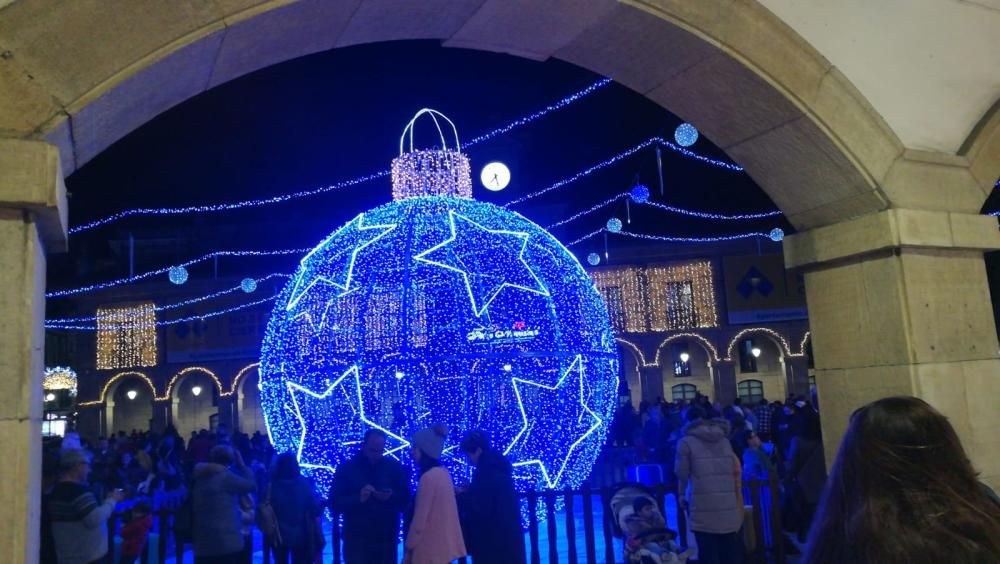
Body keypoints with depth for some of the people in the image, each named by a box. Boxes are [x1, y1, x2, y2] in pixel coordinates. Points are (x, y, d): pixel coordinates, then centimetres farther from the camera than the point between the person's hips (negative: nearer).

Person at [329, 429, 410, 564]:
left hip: (387, 539, 1)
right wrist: (358, 498, -21)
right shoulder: (346, 468, -1)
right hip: (356, 540, -1)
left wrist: (392, 497, -16)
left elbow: (406, 499, 5)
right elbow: (334, 503, -4)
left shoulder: (395, 467, 2)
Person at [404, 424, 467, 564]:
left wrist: (409, 548, -10)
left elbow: (419, 519, -17)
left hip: (431, 550, -9)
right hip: (444, 546, 9)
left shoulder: (428, 477, -19)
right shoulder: (443, 473, 7)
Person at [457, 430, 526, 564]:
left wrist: (461, 496, -7)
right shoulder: (496, 466, 11)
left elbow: (479, 507, -20)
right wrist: (468, 492, 12)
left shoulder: (486, 471, -20)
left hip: (493, 536, -10)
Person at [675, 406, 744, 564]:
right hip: (729, 505, 4)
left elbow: (682, 473, 2)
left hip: (704, 505, -4)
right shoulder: (724, 440, 13)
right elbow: (734, 470, 17)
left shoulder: (686, 442, 1)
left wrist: (681, 494, 18)